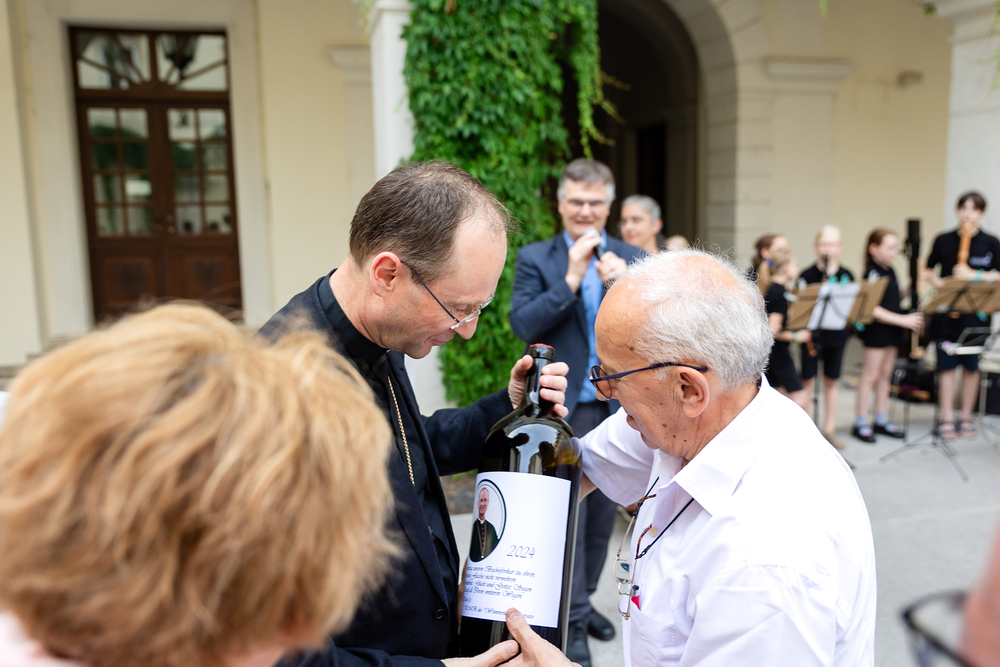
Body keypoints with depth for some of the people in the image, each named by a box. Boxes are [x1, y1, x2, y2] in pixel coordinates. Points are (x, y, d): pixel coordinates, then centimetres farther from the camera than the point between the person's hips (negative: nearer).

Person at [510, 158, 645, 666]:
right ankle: (573, 622, 17)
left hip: (616, 408, 4)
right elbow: (523, 326, -13)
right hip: (563, 409, -3)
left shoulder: (632, 259, 5)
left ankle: (582, 600, 35)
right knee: (568, 513, 1)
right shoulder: (535, 258, -1)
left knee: (603, 512, 15)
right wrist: (571, 277, -18)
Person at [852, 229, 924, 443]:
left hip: (893, 330, 8)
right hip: (876, 330, -8)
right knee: (870, 376, -2)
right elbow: (873, 309, -22)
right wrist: (903, 320, -24)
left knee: (886, 375, 12)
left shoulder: (890, 271, 10)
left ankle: (881, 421, 21)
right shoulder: (872, 273, -16)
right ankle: (860, 424, 5)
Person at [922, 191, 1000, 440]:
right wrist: (938, 282, -6)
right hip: (946, 311, 0)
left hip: (976, 313, 0)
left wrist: (974, 275, -14)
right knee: (947, 365, 1)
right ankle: (946, 419, 9)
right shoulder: (943, 240, 5)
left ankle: (966, 418, 20)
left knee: (971, 366, 7)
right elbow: (926, 271, 13)